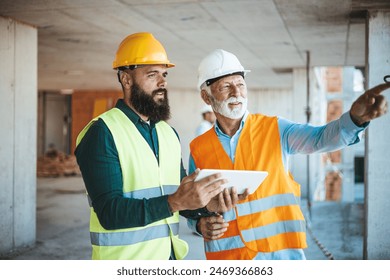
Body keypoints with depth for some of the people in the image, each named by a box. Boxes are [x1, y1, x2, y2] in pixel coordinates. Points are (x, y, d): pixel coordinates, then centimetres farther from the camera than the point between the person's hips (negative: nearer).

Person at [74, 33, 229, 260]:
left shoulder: (169, 133, 8)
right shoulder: (102, 133, -14)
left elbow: (177, 198, 8)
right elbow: (110, 213, -23)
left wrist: (206, 204, -11)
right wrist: (174, 202, -32)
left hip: (169, 257, 7)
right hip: (124, 260, -6)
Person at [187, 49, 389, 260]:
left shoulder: (274, 130, 1)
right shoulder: (198, 149, 4)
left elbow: (321, 138, -15)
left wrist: (355, 117, -34)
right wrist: (200, 224, -12)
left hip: (281, 252, -1)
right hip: (226, 257, 1)